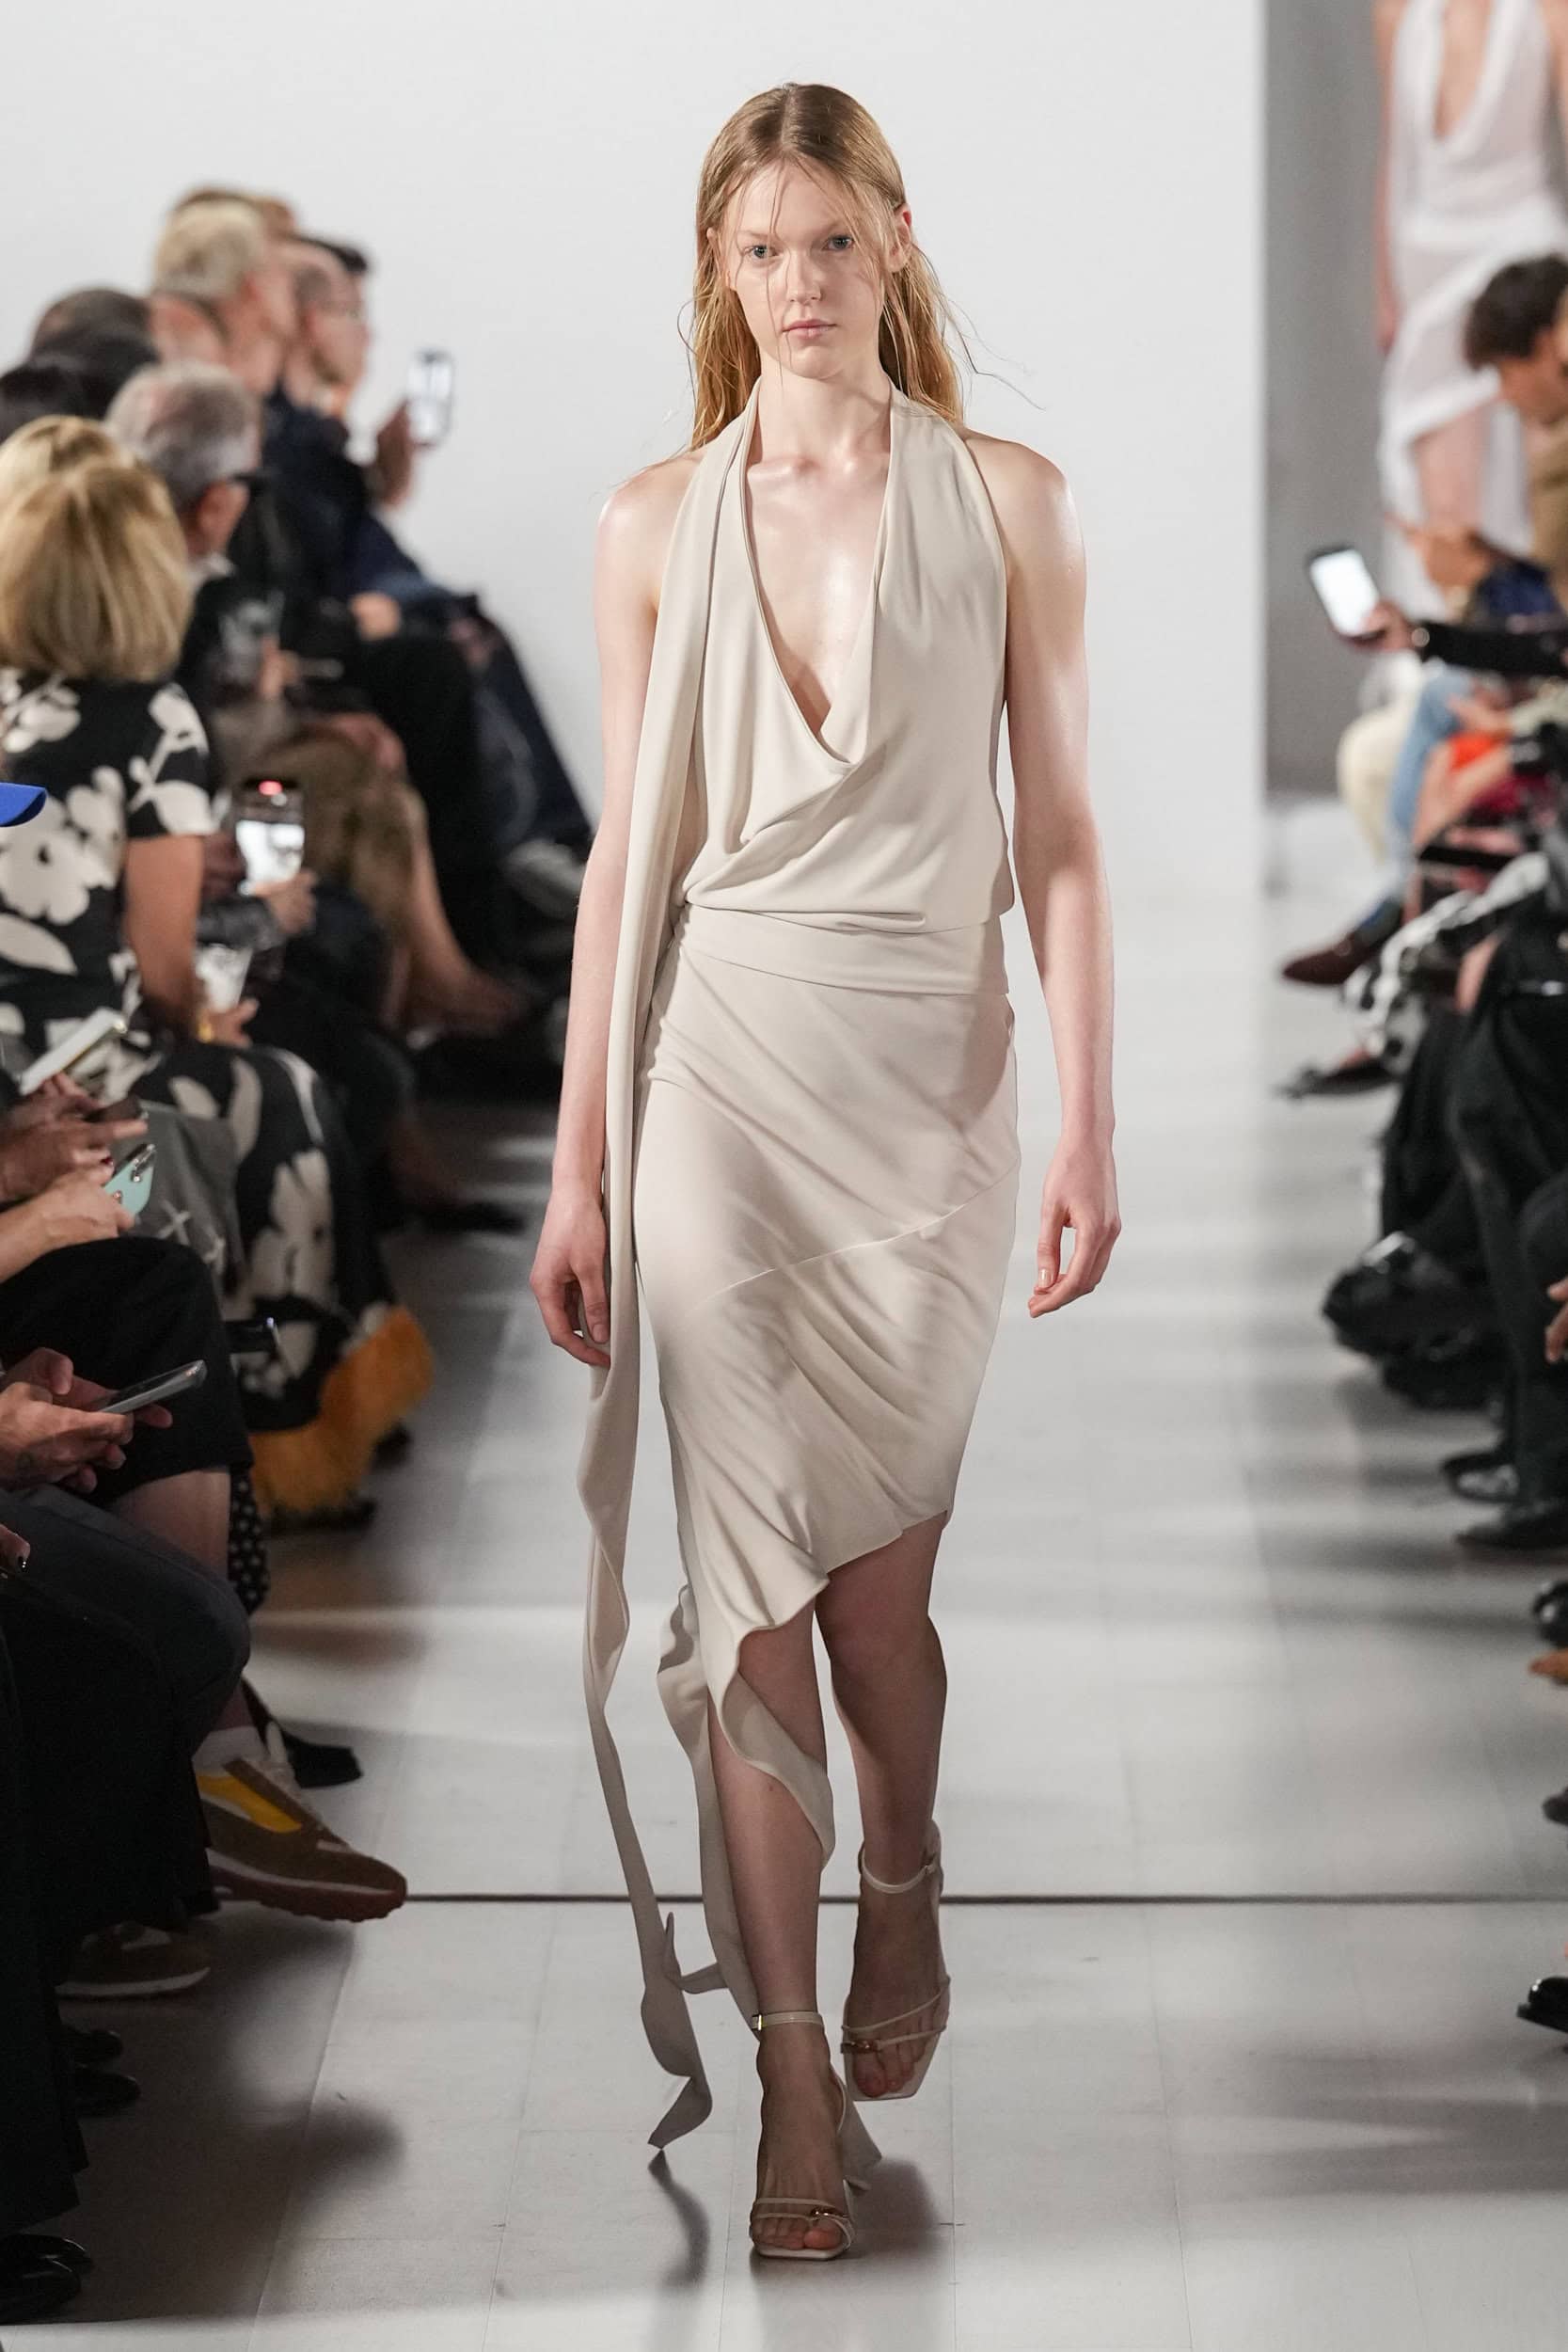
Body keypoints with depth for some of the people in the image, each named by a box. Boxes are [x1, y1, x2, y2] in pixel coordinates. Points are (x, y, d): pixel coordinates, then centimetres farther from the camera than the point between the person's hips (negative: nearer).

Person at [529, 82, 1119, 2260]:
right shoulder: (657, 524, 6)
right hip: (722, 1063, 1)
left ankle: (904, 1894, 35)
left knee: (869, 1576, 3)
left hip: (931, 1070, -1)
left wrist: (1090, 1128, -5)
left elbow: (1058, 832, 2)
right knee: (763, 1575, -4)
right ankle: (798, 2078, 3)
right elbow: (628, 852, 7)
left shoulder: (1009, 502, 3)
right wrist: (579, 1167, 4)